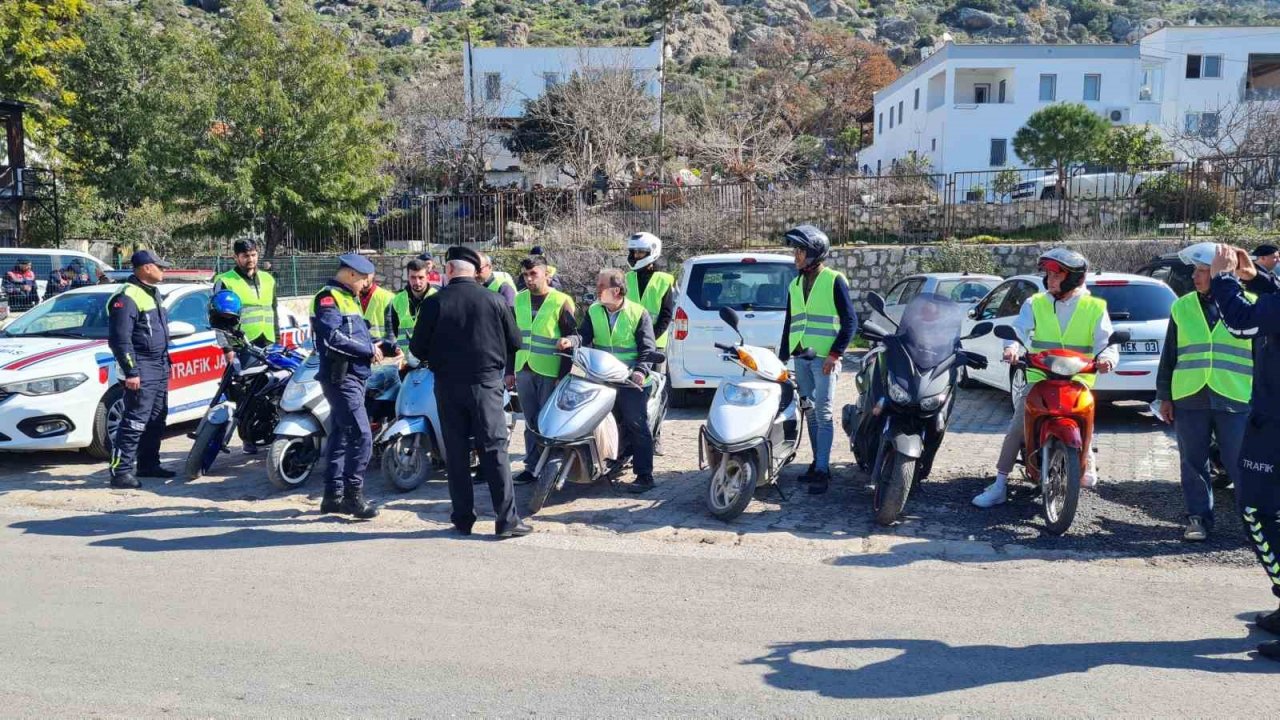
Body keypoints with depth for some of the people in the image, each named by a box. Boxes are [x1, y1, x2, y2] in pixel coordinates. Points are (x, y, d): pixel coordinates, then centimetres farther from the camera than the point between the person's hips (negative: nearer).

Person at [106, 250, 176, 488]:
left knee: (156, 420, 15)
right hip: (142, 369, -10)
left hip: (160, 366, 10)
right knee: (135, 421, -11)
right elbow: (120, 339, -20)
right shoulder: (128, 297, -15)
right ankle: (121, 471, -8)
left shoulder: (152, 292, 16)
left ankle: (148, 464, 25)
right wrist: (131, 372, -22)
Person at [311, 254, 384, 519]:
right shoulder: (328, 297, -10)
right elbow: (332, 337, -23)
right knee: (361, 437, -14)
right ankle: (353, 494, -6)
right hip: (341, 377, -10)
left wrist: (380, 346, 7)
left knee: (342, 437, 13)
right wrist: (368, 350, -16)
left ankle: (333, 495, 20)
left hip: (354, 377, 10)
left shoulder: (349, 298, 21)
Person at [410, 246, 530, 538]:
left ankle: (463, 518, 14)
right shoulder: (494, 300, -2)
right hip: (486, 383, 0)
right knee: (494, 449, 1)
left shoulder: (434, 303, -5)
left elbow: (417, 348, -2)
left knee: (456, 452, 9)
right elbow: (514, 343, 2)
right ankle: (507, 519, 0)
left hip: (448, 385, 0)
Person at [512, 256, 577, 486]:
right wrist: (510, 370, 13)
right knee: (531, 421, 10)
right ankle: (532, 465, 17)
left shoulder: (562, 301, -5)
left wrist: (563, 376, -12)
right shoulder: (519, 299, 11)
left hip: (550, 372, -5)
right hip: (524, 370, 5)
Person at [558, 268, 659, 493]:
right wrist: (571, 341, -26)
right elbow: (585, 335, -4)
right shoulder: (593, 311, 7)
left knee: (637, 427, -2)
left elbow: (647, 349, -9)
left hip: (632, 382, -4)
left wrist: (641, 371, -25)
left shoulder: (638, 313, -6)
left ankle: (644, 476, 3)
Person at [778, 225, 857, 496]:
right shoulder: (795, 285, 16)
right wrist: (782, 356, 16)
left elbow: (850, 320, -7)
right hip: (801, 357, 6)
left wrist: (835, 354, -14)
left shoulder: (834, 281, -4)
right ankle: (817, 463, 17)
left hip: (824, 359, -6)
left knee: (823, 414, -8)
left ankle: (822, 470, -6)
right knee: (810, 413, 9)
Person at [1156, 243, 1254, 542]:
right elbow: (1169, 355, 12)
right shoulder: (1183, 307, 8)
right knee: (1193, 462, 7)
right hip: (1189, 399, 3)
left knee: (1240, 463, 1)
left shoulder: (1249, 304, 2)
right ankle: (1199, 517, 17)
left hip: (1236, 400, -2)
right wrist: (1165, 396, 9)